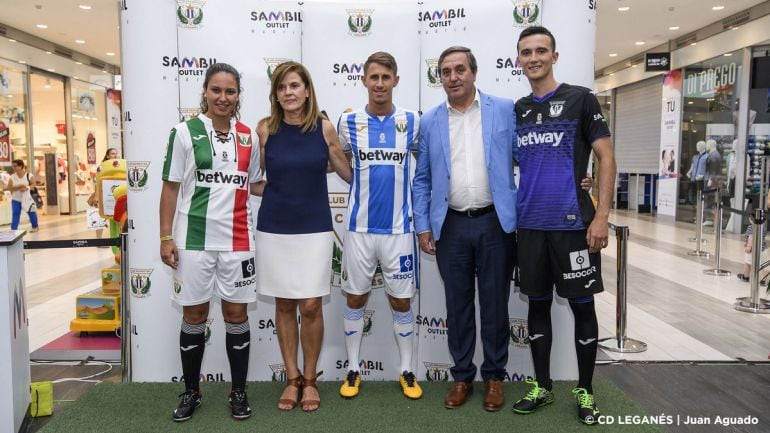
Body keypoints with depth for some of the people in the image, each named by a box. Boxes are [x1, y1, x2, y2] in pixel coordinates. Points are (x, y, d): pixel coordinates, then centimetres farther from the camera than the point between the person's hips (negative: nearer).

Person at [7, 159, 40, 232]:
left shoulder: (29, 175, -9)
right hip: (16, 199, 1)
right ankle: (13, 230, -4)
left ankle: (35, 226, 30)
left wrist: (27, 188, -26)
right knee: (15, 214, -6)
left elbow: (33, 184, -8)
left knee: (31, 213, 9)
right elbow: (9, 188, -8)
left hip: (26, 198, -1)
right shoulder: (12, 177, -5)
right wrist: (18, 187, -24)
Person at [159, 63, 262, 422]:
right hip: (193, 239, -2)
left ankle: (239, 391, 22)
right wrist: (166, 237, -6)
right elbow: (171, 187, -2)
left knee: (236, 313, 7)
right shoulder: (186, 132, -1)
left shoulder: (249, 137, 8)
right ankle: (191, 391, 25)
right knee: (194, 315, 8)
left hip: (237, 240, 2)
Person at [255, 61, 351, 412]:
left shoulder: (324, 127, -2)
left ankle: (310, 379, 21)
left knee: (311, 306, 0)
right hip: (274, 229, 1)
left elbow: (349, 174, 6)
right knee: (284, 305, 9)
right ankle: (292, 379, 25)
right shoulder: (266, 128, -1)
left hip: (315, 228, -1)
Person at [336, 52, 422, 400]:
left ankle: (407, 371, 23)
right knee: (355, 299, 9)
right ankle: (353, 370, 24)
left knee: (401, 301, 8)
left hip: (399, 227, 0)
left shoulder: (411, 121, 0)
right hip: (359, 227, 1)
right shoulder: (349, 122, 0)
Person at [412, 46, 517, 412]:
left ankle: (494, 376, 24)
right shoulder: (430, 122, 7)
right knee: (457, 305, 11)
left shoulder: (505, 111, 1)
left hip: (495, 222, -1)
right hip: (451, 226, 2)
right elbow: (422, 180, 8)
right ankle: (462, 376, 25)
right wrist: (423, 226, 2)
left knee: (494, 304, 8)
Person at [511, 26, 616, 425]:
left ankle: (584, 390, 22)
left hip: (573, 223, -4)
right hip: (529, 225, 4)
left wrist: (601, 217, -13)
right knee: (538, 303, 11)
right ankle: (541, 385, 25)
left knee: (582, 305, 6)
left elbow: (606, 158, -4)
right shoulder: (516, 111, 10)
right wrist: (509, 214, 6)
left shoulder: (580, 99, -1)